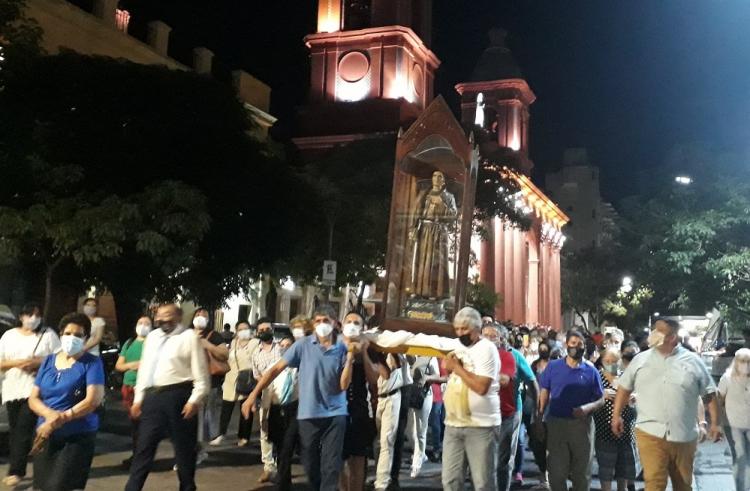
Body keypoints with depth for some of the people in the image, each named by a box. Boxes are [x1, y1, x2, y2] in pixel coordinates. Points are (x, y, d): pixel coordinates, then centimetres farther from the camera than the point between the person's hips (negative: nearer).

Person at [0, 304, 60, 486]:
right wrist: (17, 363, -10)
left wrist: (38, 363, -13)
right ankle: (16, 469, 12)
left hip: (35, 389, -4)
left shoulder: (48, 335, 5)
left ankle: (16, 471, -10)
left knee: (24, 429, -11)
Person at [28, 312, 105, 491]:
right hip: (45, 436, 5)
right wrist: (50, 414, -14)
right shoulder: (48, 361, 10)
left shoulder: (92, 363, -5)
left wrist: (59, 420, -18)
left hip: (78, 436, -5)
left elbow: (93, 400, -15)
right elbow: (33, 399, 8)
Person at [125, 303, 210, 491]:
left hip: (177, 396, -5)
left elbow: (201, 374, -7)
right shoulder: (152, 337, 14)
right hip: (152, 396, 6)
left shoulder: (189, 337, -5)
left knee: (184, 448, 7)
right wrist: (138, 398, 14)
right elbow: (144, 369, 18)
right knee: (144, 447, 9)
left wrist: (194, 400, -15)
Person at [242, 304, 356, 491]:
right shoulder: (303, 345, -4)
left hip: (335, 414, -1)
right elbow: (276, 369, -3)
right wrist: (254, 394, -8)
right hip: (308, 414, 1)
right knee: (311, 465, 14)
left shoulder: (343, 348, -3)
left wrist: (350, 357, -17)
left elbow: (344, 385, -7)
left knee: (331, 466, -4)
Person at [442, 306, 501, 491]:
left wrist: (457, 367, -13)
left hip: (481, 425, -7)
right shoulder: (458, 348, 13)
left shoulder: (487, 349, -11)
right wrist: (448, 367, 1)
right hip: (453, 424, 7)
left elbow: (481, 387, -21)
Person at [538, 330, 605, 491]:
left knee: (581, 472, 11)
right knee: (557, 471, 6)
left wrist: (587, 408, -16)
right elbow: (544, 393, 4)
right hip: (556, 423, 0)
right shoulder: (553, 366, 2)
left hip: (582, 424, 0)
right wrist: (539, 418, -4)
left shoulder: (590, 370, 1)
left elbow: (601, 399, 4)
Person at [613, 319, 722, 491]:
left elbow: (709, 394, 6)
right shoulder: (640, 359, 6)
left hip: (684, 436, 1)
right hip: (650, 433, -1)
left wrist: (715, 423, 0)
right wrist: (617, 415, 5)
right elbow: (624, 388, 12)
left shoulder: (693, 361, 2)